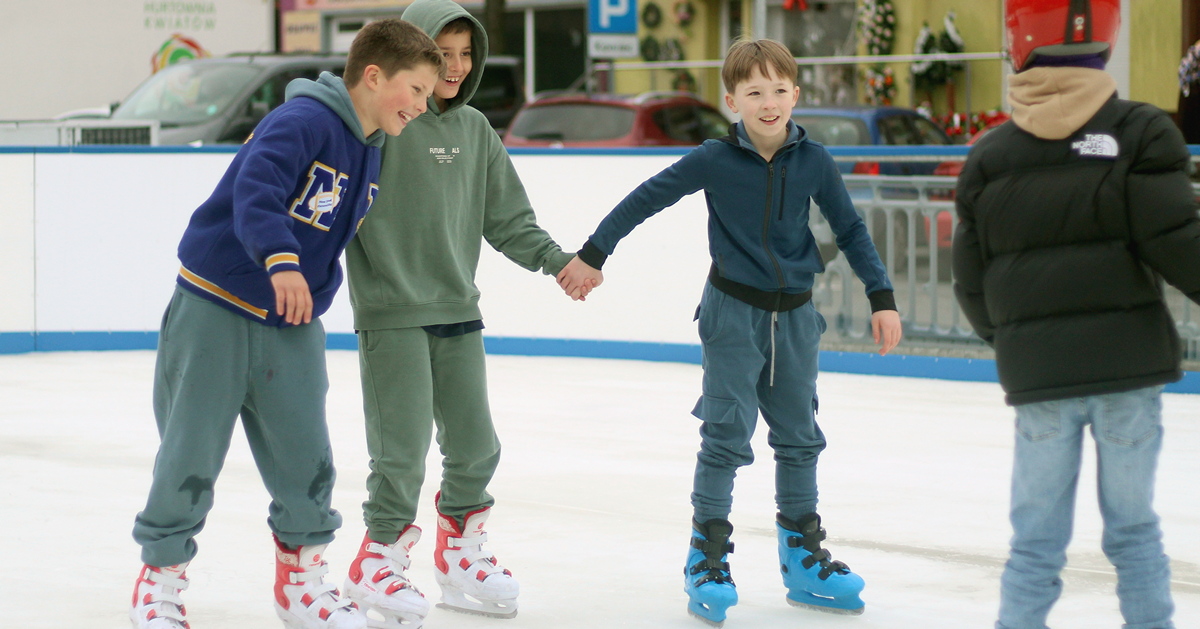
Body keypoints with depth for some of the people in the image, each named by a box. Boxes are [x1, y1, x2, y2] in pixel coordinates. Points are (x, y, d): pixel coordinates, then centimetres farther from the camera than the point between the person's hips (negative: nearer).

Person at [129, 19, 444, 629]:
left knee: (305, 455, 5)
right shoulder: (304, 120, -19)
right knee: (191, 450, 2)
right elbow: (255, 187, -35)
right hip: (215, 309, -7)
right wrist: (281, 260, -47)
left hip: (291, 327, 7)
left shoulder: (370, 156, 10)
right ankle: (160, 573, 17)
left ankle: (301, 578, 20)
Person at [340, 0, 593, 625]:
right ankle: (378, 564, 12)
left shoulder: (474, 129, 9)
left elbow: (506, 218, 13)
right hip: (392, 313, -6)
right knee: (403, 449, -6)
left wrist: (554, 258, 1)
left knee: (475, 445, 10)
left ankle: (461, 554, 29)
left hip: (457, 313, 6)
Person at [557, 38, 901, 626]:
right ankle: (706, 561, 2)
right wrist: (591, 255, 0)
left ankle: (803, 559, 23)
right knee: (726, 438, -6)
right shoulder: (714, 160, -10)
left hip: (794, 316, 3)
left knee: (799, 439, 12)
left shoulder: (813, 162, -3)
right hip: (734, 313, -3)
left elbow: (851, 230, 6)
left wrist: (882, 298, 3)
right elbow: (644, 201, -2)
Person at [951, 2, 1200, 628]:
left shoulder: (987, 158, 4)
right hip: (1129, 362, -1)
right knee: (1133, 527, 8)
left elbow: (972, 284, 9)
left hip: (1037, 374, 2)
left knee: (1036, 536, 7)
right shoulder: (1140, 135, -5)